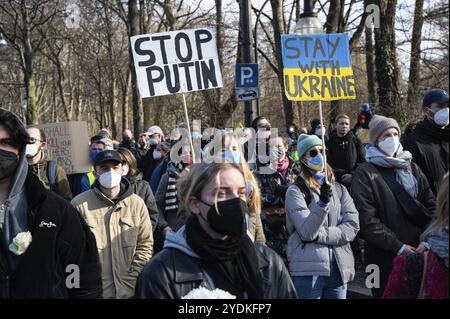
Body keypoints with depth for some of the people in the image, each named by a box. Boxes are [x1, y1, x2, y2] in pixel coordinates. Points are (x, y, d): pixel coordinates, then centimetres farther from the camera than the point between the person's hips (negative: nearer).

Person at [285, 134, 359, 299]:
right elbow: (306, 232, -12)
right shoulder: (295, 191, -3)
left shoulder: (339, 189, 11)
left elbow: (353, 226, 0)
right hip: (308, 269, -4)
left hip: (339, 267, 4)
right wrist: (323, 202, -25)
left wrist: (320, 235, -11)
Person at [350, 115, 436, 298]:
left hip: (418, 253, 5)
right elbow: (366, 221, -12)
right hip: (385, 257, -4)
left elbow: (431, 204, 8)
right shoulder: (365, 174, -4)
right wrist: (399, 246, -15)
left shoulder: (411, 167, 12)